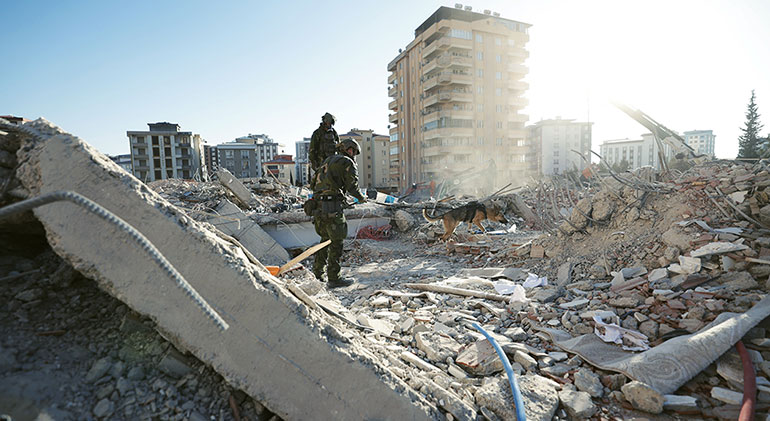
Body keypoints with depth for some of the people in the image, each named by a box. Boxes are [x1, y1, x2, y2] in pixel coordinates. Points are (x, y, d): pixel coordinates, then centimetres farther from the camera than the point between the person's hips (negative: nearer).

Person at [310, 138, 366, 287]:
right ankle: (334, 279, 2)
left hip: (318, 204, 9)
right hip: (332, 207, -8)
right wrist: (361, 198, 10)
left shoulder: (327, 161, 25)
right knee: (336, 242, -2)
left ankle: (318, 273, 26)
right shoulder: (347, 162, 0)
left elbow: (315, 182, 24)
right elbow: (352, 185, -7)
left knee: (326, 239, 19)